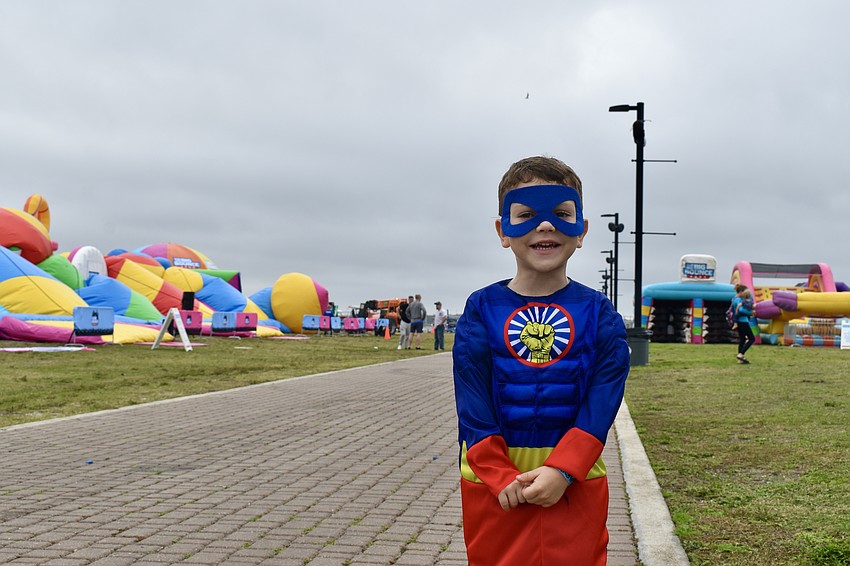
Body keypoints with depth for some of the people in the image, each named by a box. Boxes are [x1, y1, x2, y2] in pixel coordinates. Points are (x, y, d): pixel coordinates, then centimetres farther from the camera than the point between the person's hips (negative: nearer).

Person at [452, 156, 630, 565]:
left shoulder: (598, 313, -1)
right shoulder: (482, 309, -1)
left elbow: (602, 404, -8)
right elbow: (472, 406, -6)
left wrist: (562, 470, -19)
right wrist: (501, 477, -15)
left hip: (575, 484, 0)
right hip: (494, 484, 0)